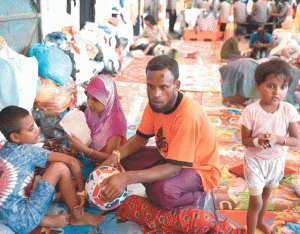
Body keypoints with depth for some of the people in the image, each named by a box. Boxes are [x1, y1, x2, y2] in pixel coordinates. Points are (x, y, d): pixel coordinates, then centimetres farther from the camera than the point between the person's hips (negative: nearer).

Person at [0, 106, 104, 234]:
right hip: (22, 222, -9)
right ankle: (77, 217, 1)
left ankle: (44, 220, 2)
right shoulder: (28, 151, -14)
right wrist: (82, 191, -8)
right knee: (60, 167, -13)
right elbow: (72, 161, -17)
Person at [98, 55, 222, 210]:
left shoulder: (188, 116, -35)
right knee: (126, 157, -9)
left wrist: (127, 178, -43)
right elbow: (141, 137, 0)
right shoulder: (156, 102, -11)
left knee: (162, 190, -35)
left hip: (200, 170, -7)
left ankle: (193, 201, -3)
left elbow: (174, 168, -34)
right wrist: (116, 155, -21)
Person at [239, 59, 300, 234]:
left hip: (277, 160, 4)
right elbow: (245, 140, -14)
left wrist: (277, 139, -30)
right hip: (255, 160, -4)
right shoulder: (251, 112, -22)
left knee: (267, 193, 26)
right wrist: (258, 141, -35)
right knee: (256, 202, 2)